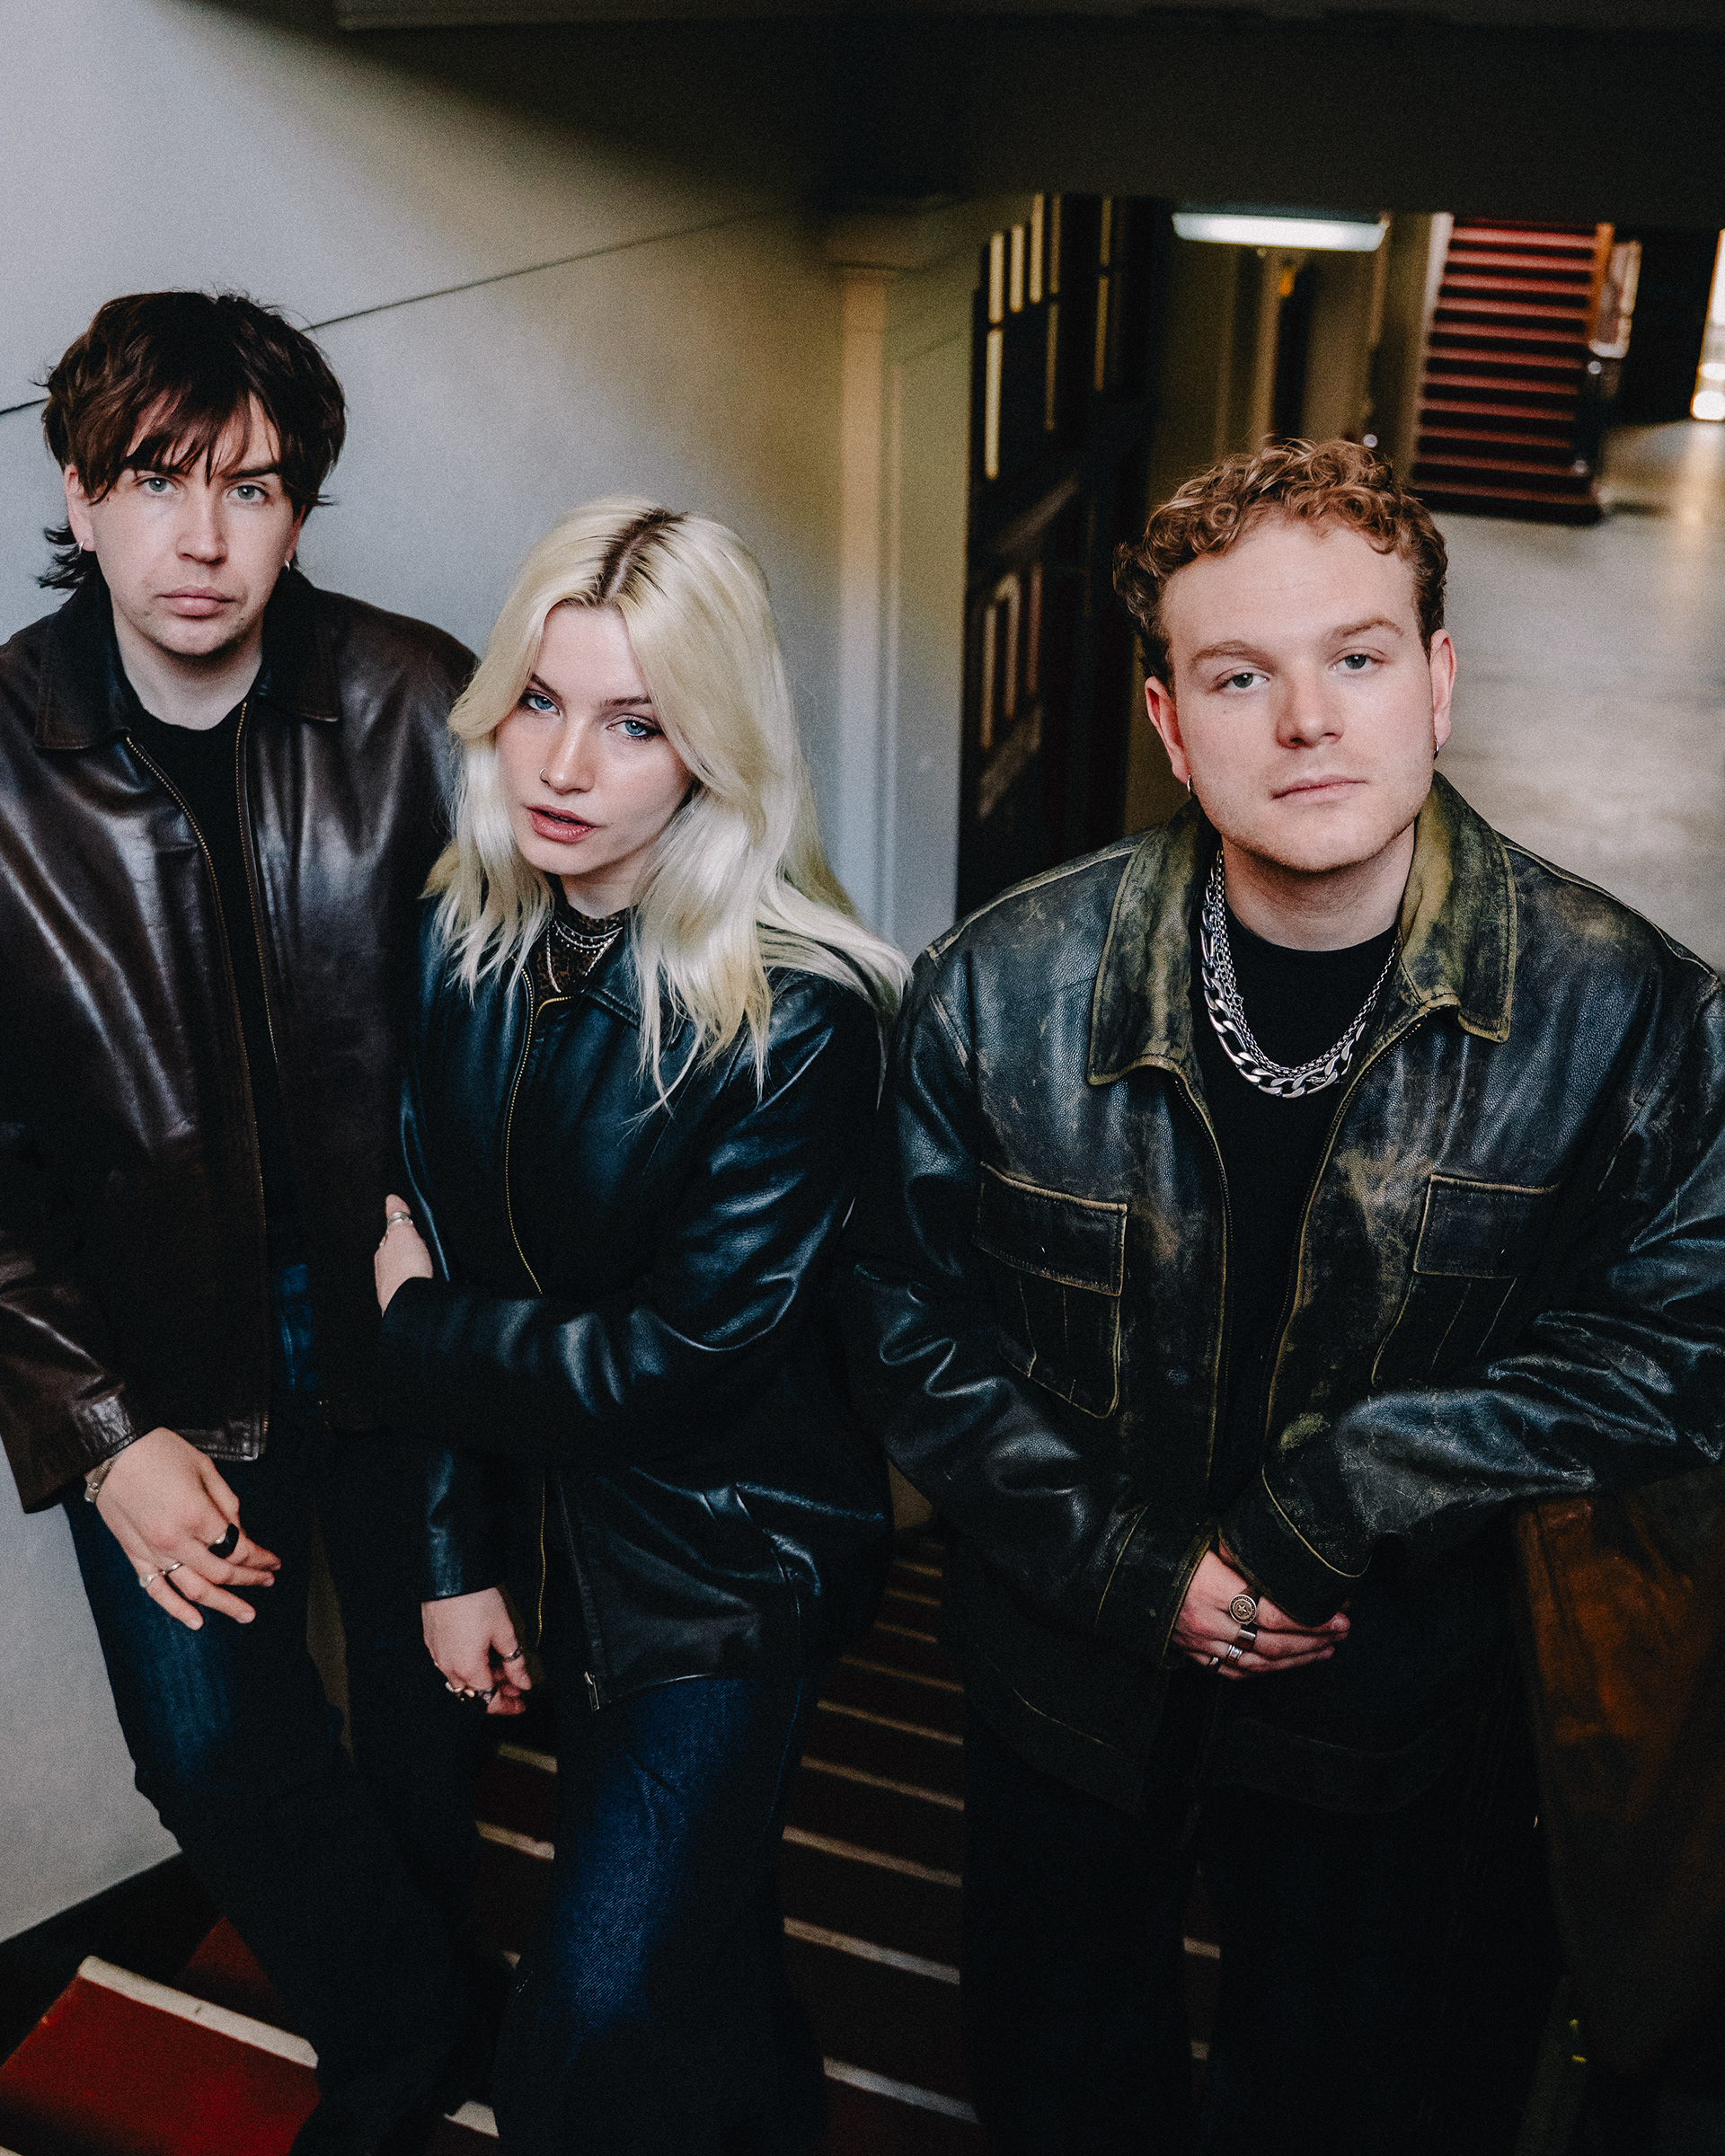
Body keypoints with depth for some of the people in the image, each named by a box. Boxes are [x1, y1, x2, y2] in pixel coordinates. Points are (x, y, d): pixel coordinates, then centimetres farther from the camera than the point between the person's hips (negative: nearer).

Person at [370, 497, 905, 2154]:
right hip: (545, 1522, 6)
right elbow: (427, 1249, -2)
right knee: (692, 1931, 25)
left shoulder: (797, 1010, -24)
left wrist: (420, 1329, -11)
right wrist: (455, 1557, -1)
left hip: (728, 1552, -5)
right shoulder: (462, 941, -6)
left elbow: (687, 1353, -22)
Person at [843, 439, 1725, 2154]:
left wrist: (1325, 1502, -24)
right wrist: (1139, 1568, -17)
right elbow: (912, 1335, -9)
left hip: (1384, 1698, 0)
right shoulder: (996, 994, -18)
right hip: (1067, 1673, 1)